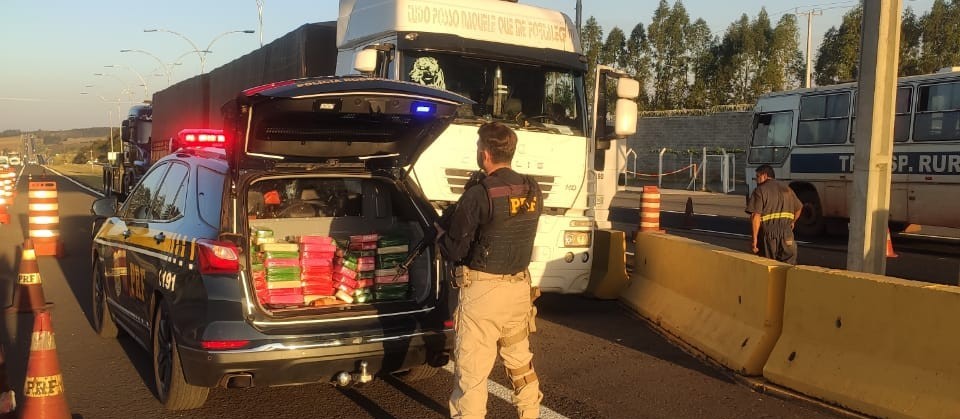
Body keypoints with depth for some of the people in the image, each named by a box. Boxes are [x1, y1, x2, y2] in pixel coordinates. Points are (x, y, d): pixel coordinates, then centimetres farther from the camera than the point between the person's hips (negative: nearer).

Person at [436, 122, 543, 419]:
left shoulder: (479, 194, -17)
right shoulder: (533, 191, 3)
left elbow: (454, 251, -13)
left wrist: (440, 234, 9)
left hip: (483, 290, -7)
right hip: (519, 287, 7)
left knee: (471, 371, 2)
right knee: (520, 361, 23)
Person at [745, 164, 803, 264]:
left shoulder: (760, 190, -3)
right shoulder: (786, 189, 15)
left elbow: (756, 216, -13)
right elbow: (799, 208, 23)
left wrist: (755, 238, -11)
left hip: (768, 233, -4)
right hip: (786, 233, 4)